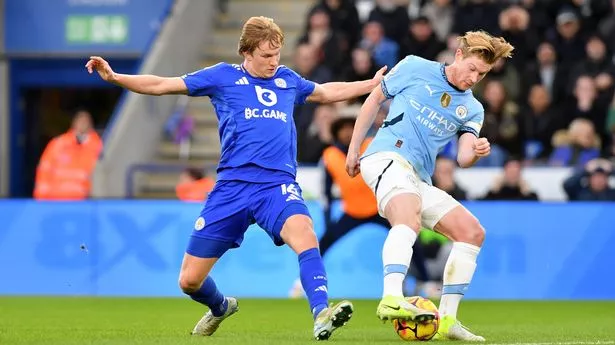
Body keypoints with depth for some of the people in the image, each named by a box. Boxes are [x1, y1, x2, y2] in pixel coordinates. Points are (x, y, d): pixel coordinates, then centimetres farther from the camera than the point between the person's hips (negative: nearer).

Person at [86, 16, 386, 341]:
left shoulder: (287, 80, 16)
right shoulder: (223, 77, 7)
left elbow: (326, 92, 37)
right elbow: (161, 85, 6)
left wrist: (373, 84, 37)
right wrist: (113, 77, -4)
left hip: (278, 184, 0)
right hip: (232, 188, 0)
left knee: (305, 234, -35)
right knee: (189, 280, 3)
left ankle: (321, 315, -42)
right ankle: (220, 307, 37)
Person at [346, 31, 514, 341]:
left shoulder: (472, 110, 16)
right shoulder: (414, 69, 4)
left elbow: (463, 159, 4)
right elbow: (375, 98, 12)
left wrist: (476, 152, -21)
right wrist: (353, 149, 11)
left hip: (419, 180, 7)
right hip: (387, 156, -7)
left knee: (472, 232, 2)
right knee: (408, 219, -36)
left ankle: (447, 318, 6)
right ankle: (391, 299, -56)